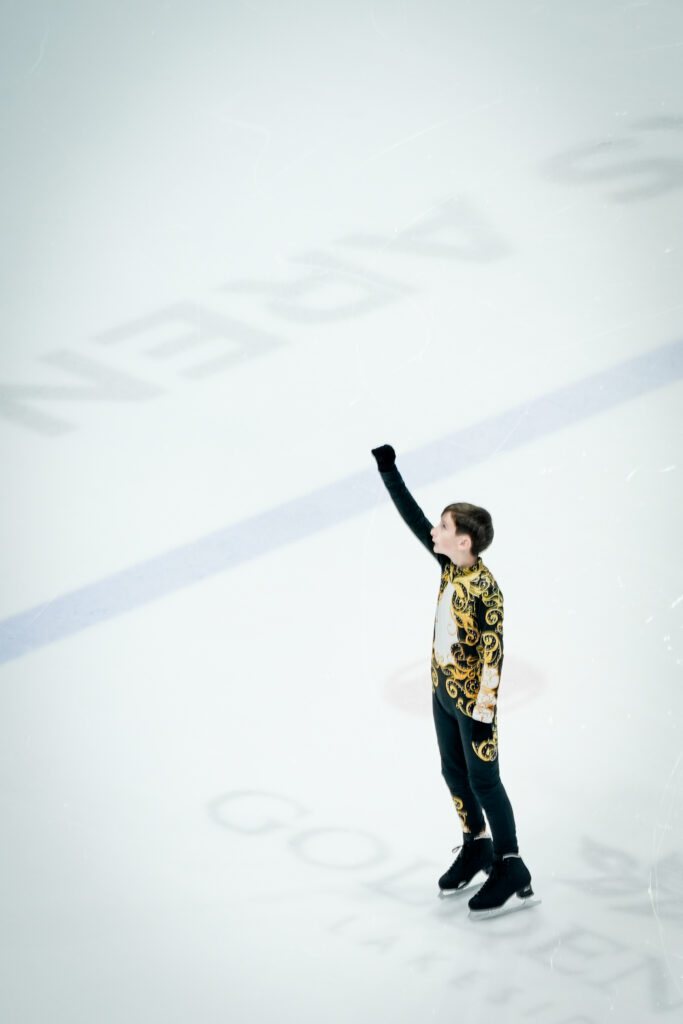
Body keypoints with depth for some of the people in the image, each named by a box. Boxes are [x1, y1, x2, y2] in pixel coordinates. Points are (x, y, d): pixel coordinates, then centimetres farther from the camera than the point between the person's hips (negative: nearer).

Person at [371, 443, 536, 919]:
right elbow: (414, 518, 0)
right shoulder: (450, 565, -6)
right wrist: (388, 470, -3)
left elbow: (493, 653, -24)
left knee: (483, 781, 2)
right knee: (454, 772, 20)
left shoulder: (485, 589, -27)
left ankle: (512, 873, 14)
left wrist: (485, 711, -22)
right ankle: (476, 847, 39)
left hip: (472, 701, -8)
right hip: (443, 690, 8)